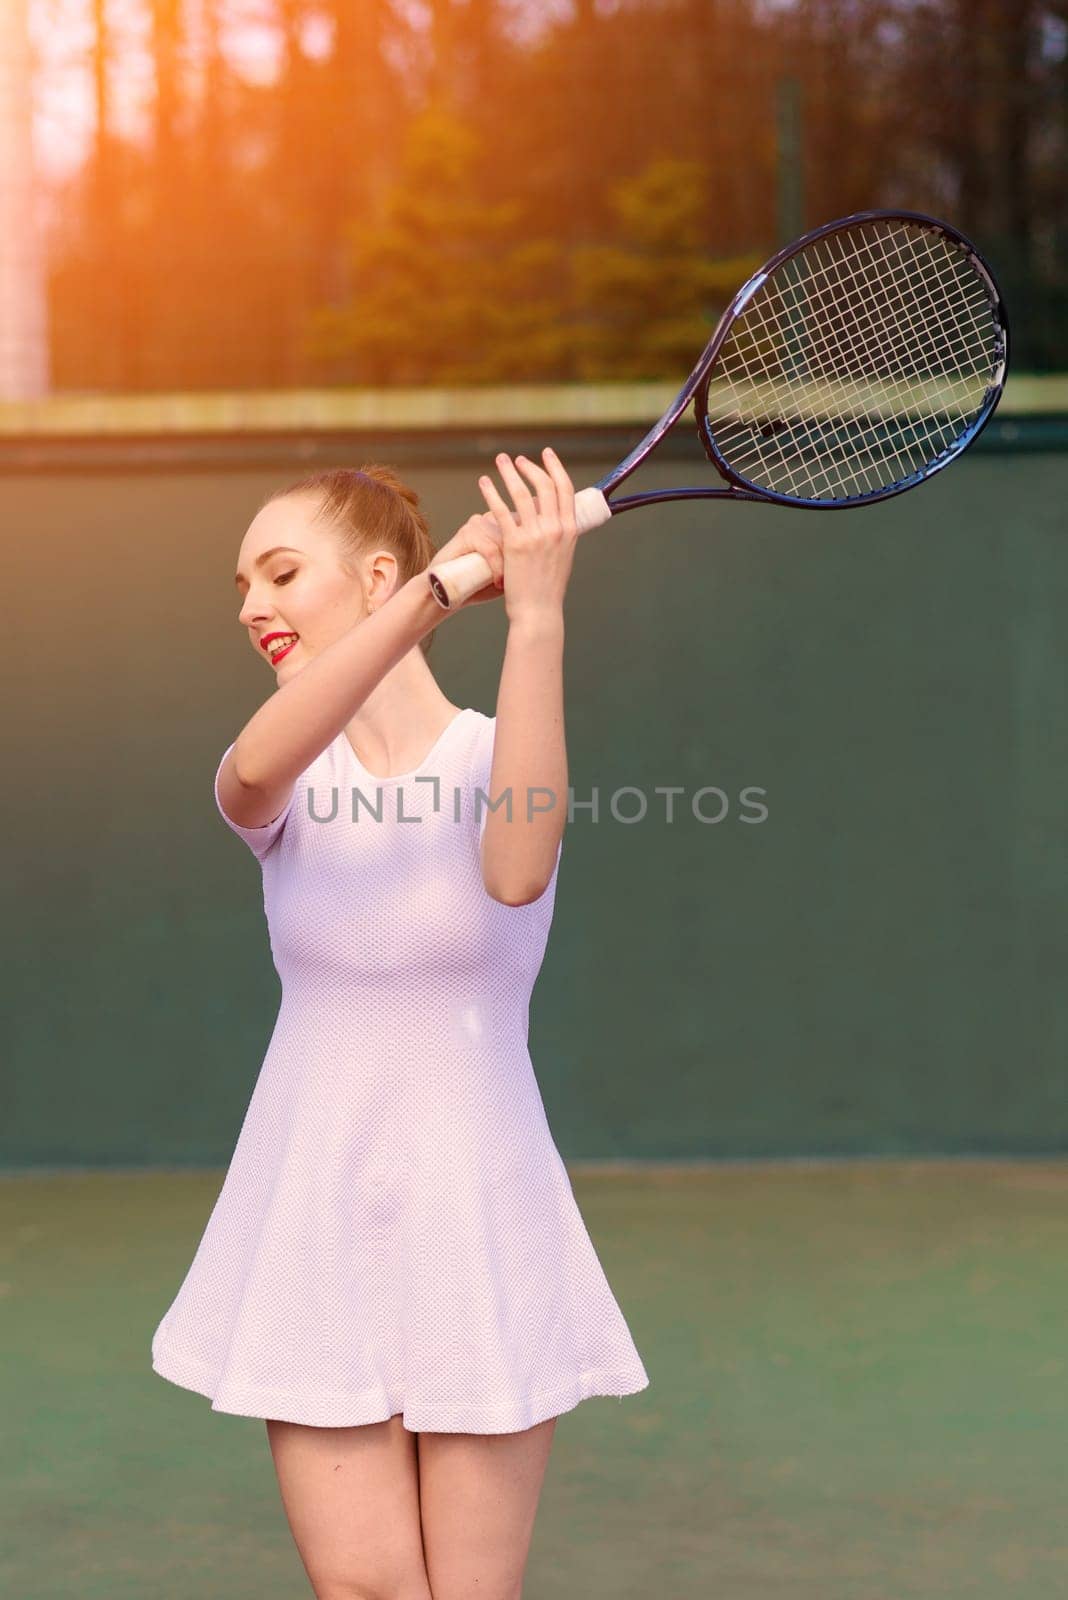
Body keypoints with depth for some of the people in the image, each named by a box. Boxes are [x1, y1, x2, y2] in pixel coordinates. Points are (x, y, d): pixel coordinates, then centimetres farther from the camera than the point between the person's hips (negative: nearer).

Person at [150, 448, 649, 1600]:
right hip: (314, 1227, 2)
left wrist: (536, 618, -33)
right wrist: (439, 586, -33)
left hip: (479, 1221, -2)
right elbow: (253, 772, -24)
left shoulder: (495, 751, -4)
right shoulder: (284, 782, 3)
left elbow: (517, 874, -28)